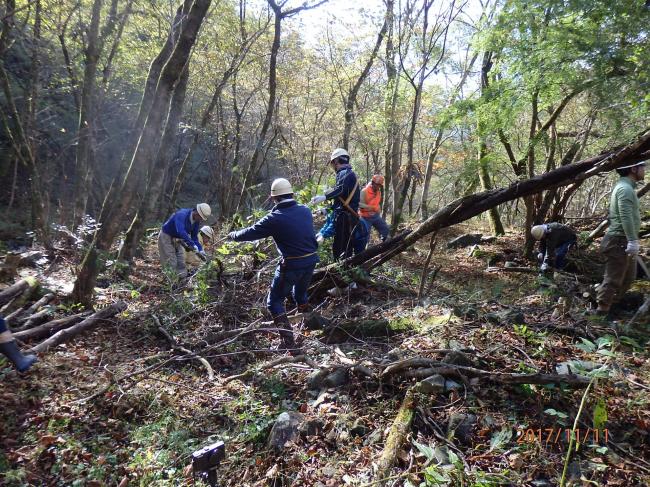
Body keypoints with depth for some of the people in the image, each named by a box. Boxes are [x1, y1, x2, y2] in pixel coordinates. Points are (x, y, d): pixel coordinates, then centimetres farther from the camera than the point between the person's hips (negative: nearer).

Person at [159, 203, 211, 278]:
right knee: (171, 264, -9)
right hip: (166, 237, -7)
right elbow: (181, 232, -46)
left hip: (177, 240, 7)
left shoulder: (196, 221, -8)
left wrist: (200, 250, -11)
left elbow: (194, 237, 1)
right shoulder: (181, 215, -31)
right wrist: (193, 245, -48)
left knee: (181, 263, 6)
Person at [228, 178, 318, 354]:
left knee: (274, 301, 8)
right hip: (311, 260, 6)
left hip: (291, 265, -6)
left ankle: (289, 344, -1)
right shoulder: (305, 210, 4)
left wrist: (233, 235, 16)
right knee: (300, 293, 31)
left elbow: (251, 232, -5)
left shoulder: (275, 218, -13)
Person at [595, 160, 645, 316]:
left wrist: (632, 241, 25)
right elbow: (626, 217, -25)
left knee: (629, 277, 19)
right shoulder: (625, 188, -16)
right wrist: (633, 241, -27)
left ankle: (613, 304, 29)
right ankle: (602, 311, 5)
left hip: (624, 241, 11)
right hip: (619, 241, -11)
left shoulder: (626, 187, 17)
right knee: (613, 278, -4)